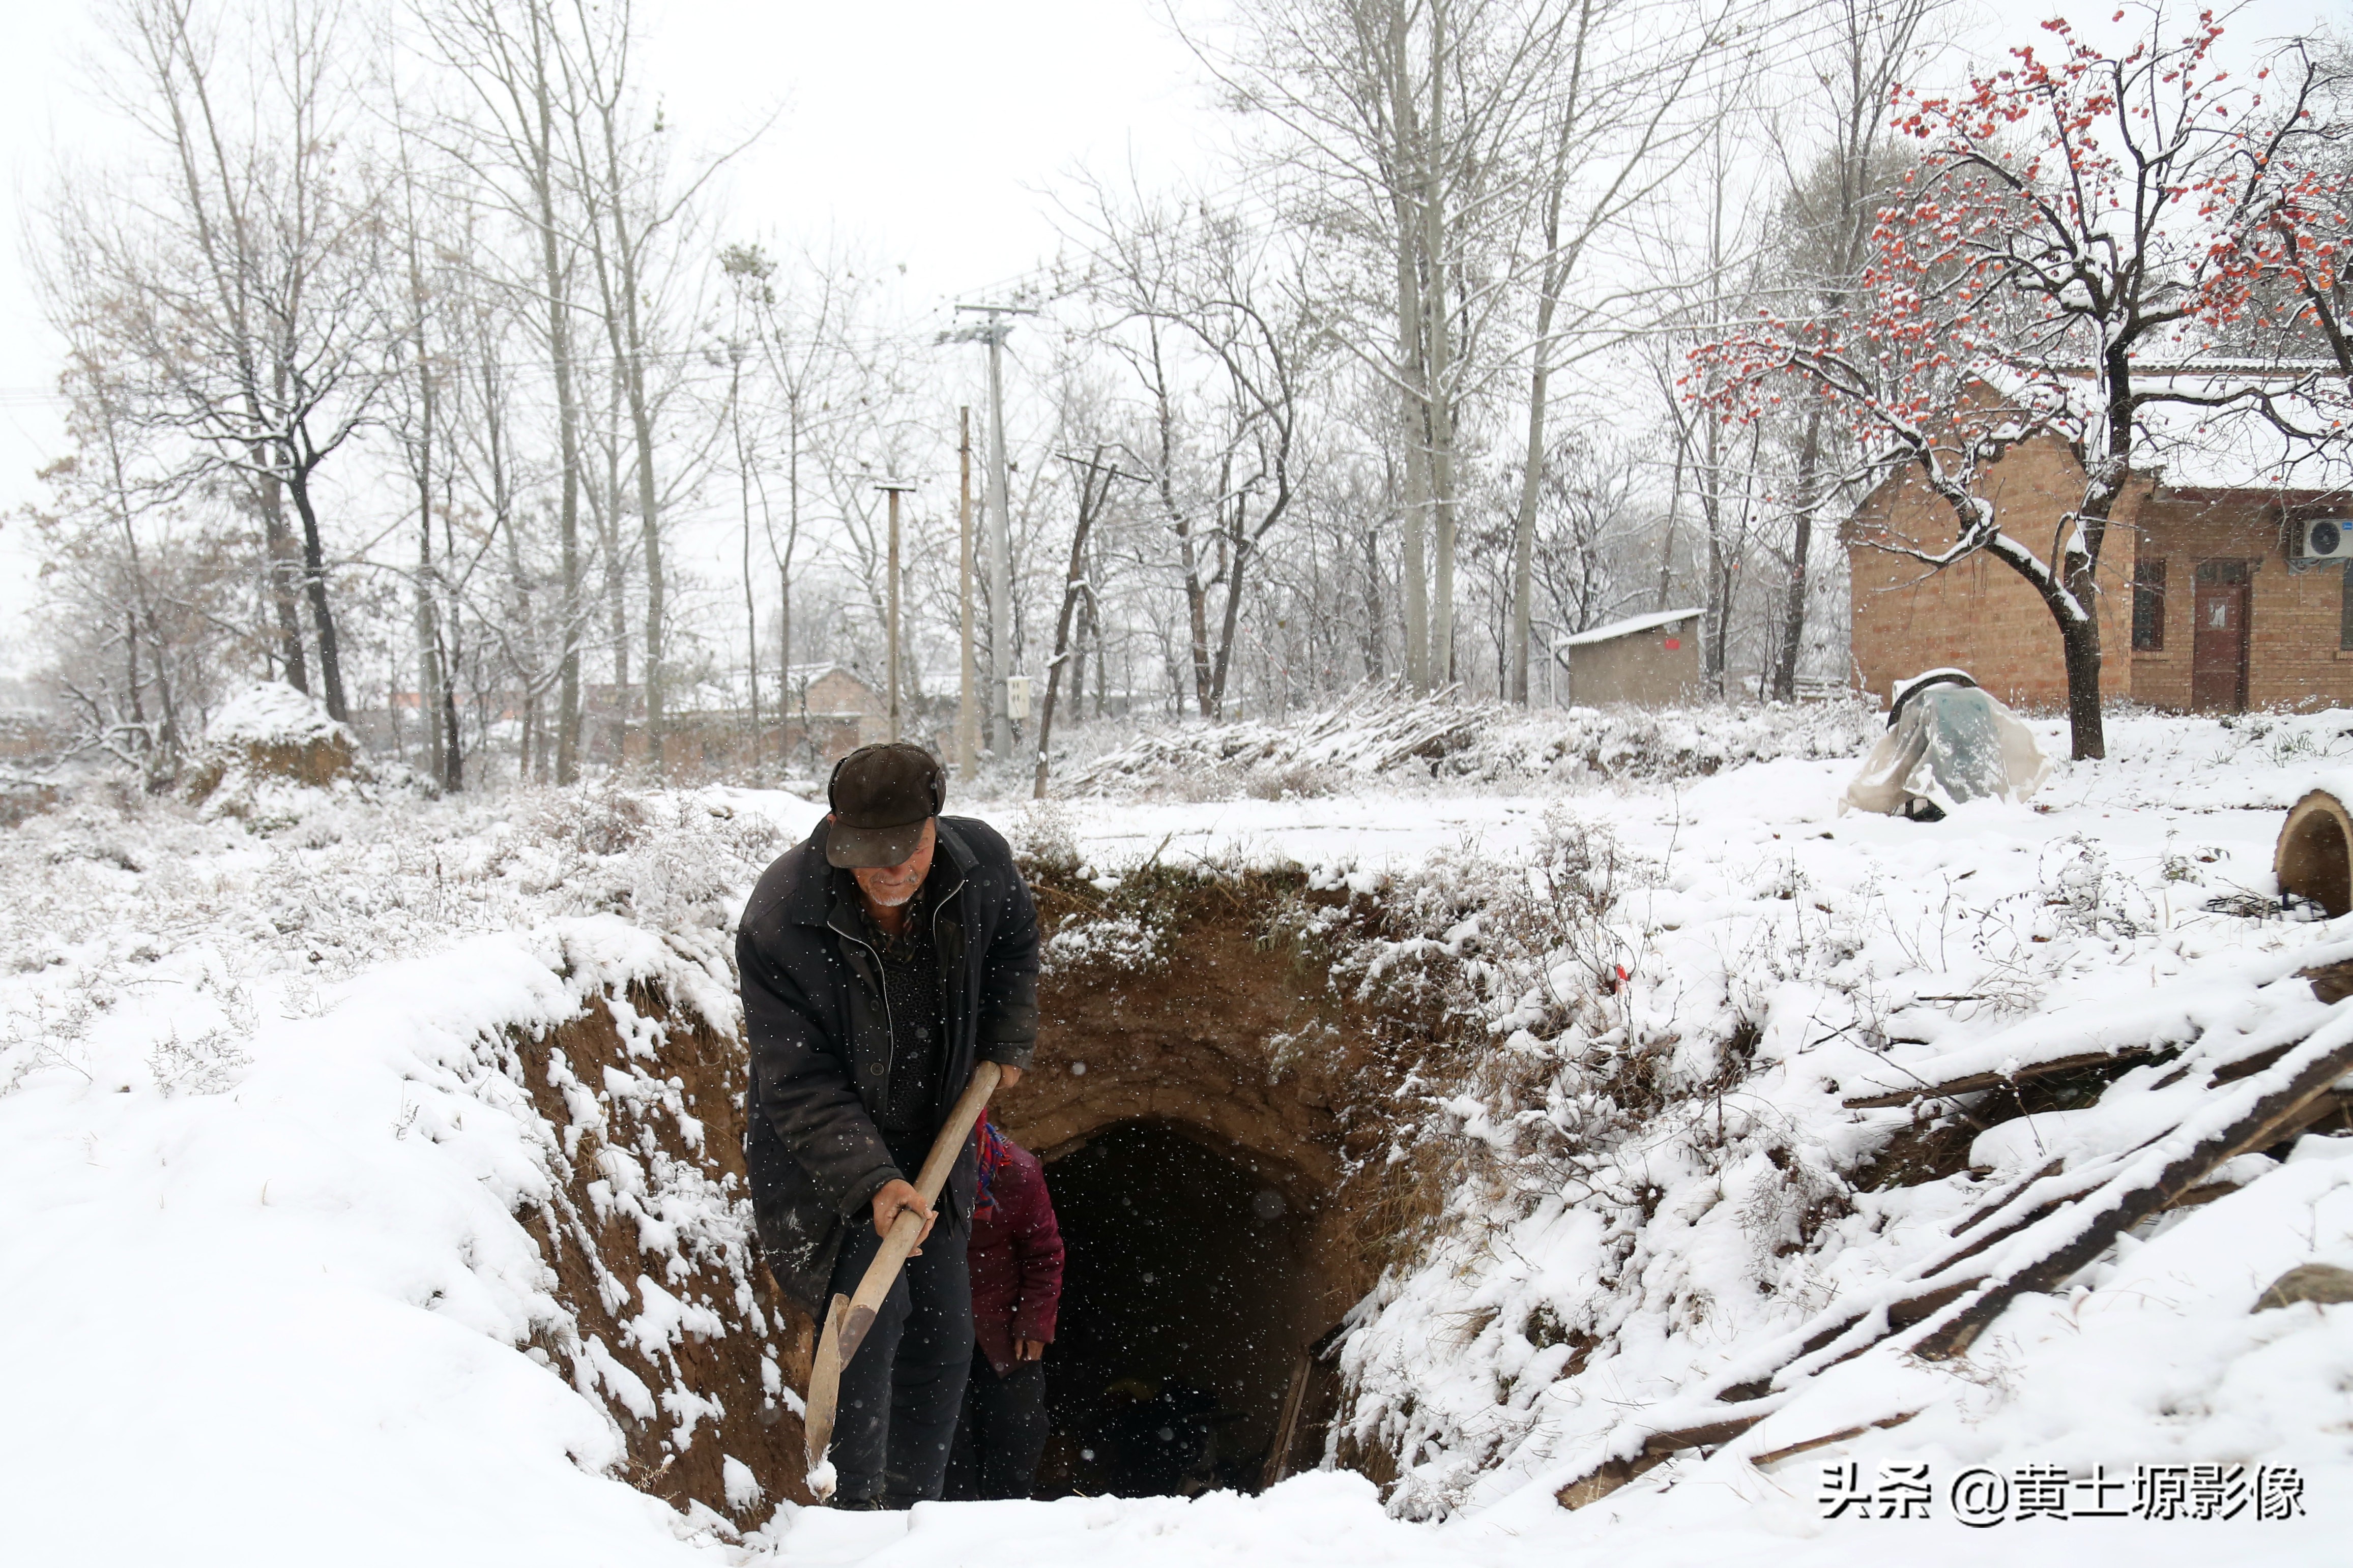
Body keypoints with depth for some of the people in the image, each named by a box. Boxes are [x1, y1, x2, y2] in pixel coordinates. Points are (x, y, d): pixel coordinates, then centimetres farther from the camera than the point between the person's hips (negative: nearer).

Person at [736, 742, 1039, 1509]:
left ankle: (909, 1513, 26)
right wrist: (872, 1184, -36)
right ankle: (852, 1507, -5)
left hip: (931, 1141, 5)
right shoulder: (776, 924, -28)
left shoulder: (982, 862, -16)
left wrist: (1008, 1039, 7)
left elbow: (1015, 939, 11)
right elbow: (800, 1086, -25)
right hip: (820, 1151, -5)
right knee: (873, 1304, -21)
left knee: (943, 1333, 9)